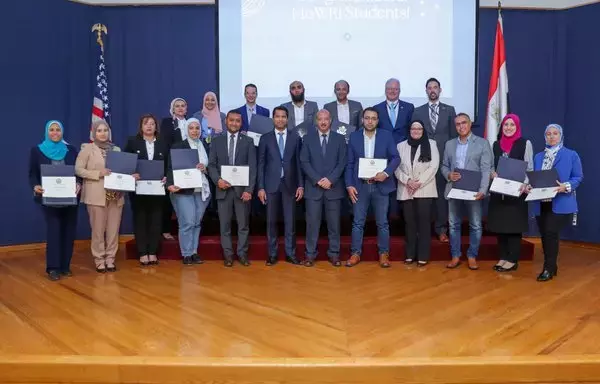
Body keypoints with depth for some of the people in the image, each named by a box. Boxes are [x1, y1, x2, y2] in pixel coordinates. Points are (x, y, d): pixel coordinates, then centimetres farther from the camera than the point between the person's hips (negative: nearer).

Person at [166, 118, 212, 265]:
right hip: (184, 191, -4)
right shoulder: (178, 146, 0)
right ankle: (186, 254, 4)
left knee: (197, 223, 8)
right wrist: (170, 184, -22)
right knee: (187, 223, -7)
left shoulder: (206, 147, 12)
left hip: (202, 191, 4)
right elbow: (171, 167, -7)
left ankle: (194, 252, 17)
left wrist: (205, 168, -9)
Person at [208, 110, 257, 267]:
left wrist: (249, 189, -11)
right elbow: (211, 165, 6)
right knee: (225, 224, 5)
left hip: (242, 189, -1)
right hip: (223, 188, 1)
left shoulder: (248, 141, 5)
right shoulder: (217, 141, 9)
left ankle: (242, 253, 16)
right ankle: (228, 254, 15)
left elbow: (252, 167, -1)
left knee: (243, 224, 5)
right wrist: (218, 180, -13)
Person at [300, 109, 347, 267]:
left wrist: (330, 180, -12)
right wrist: (317, 180, -11)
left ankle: (334, 253, 15)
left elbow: (342, 162, 1)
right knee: (312, 222, 2)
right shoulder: (308, 139, 7)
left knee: (334, 223, 5)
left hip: (334, 187, 0)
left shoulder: (339, 139, 7)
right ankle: (310, 254, 10)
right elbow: (304, 162, 0)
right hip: (313, 187, 0)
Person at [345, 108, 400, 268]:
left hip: (380, 185, -1)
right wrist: (349, 185, -4)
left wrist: (386, 173, -19)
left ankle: (383, 254, 17)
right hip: (360, 186, 1)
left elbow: (396, 158, -2)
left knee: (382, 222, 6)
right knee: (358, 222, 5)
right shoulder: (354, 137, 5)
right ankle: (355, 253, 14)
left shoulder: (387, 135, 2)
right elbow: (349, 163, 4)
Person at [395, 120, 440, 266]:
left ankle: (423, 256, 3)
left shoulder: (431, 144, 5)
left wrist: (419, 182, -13)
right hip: (406, 190, 2)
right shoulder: (401, 146, 10)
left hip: (425, 190, -2)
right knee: (409, 222, 6)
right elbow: (397, 167, 4)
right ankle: (410, 254, 13)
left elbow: (434, 166, -4)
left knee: (424, 222, -2)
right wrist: (407, 181, -13)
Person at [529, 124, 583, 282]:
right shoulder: (538, 157, 15)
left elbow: (578, 177, -1)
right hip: (541, 203, 5)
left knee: (551, 233, -13)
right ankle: (551, 266, 22)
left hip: (560, 203, -5)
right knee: (545, 236, 8)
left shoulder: (571, 155, 2)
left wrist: (566, 187, -19)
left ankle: (548, 269, -4)